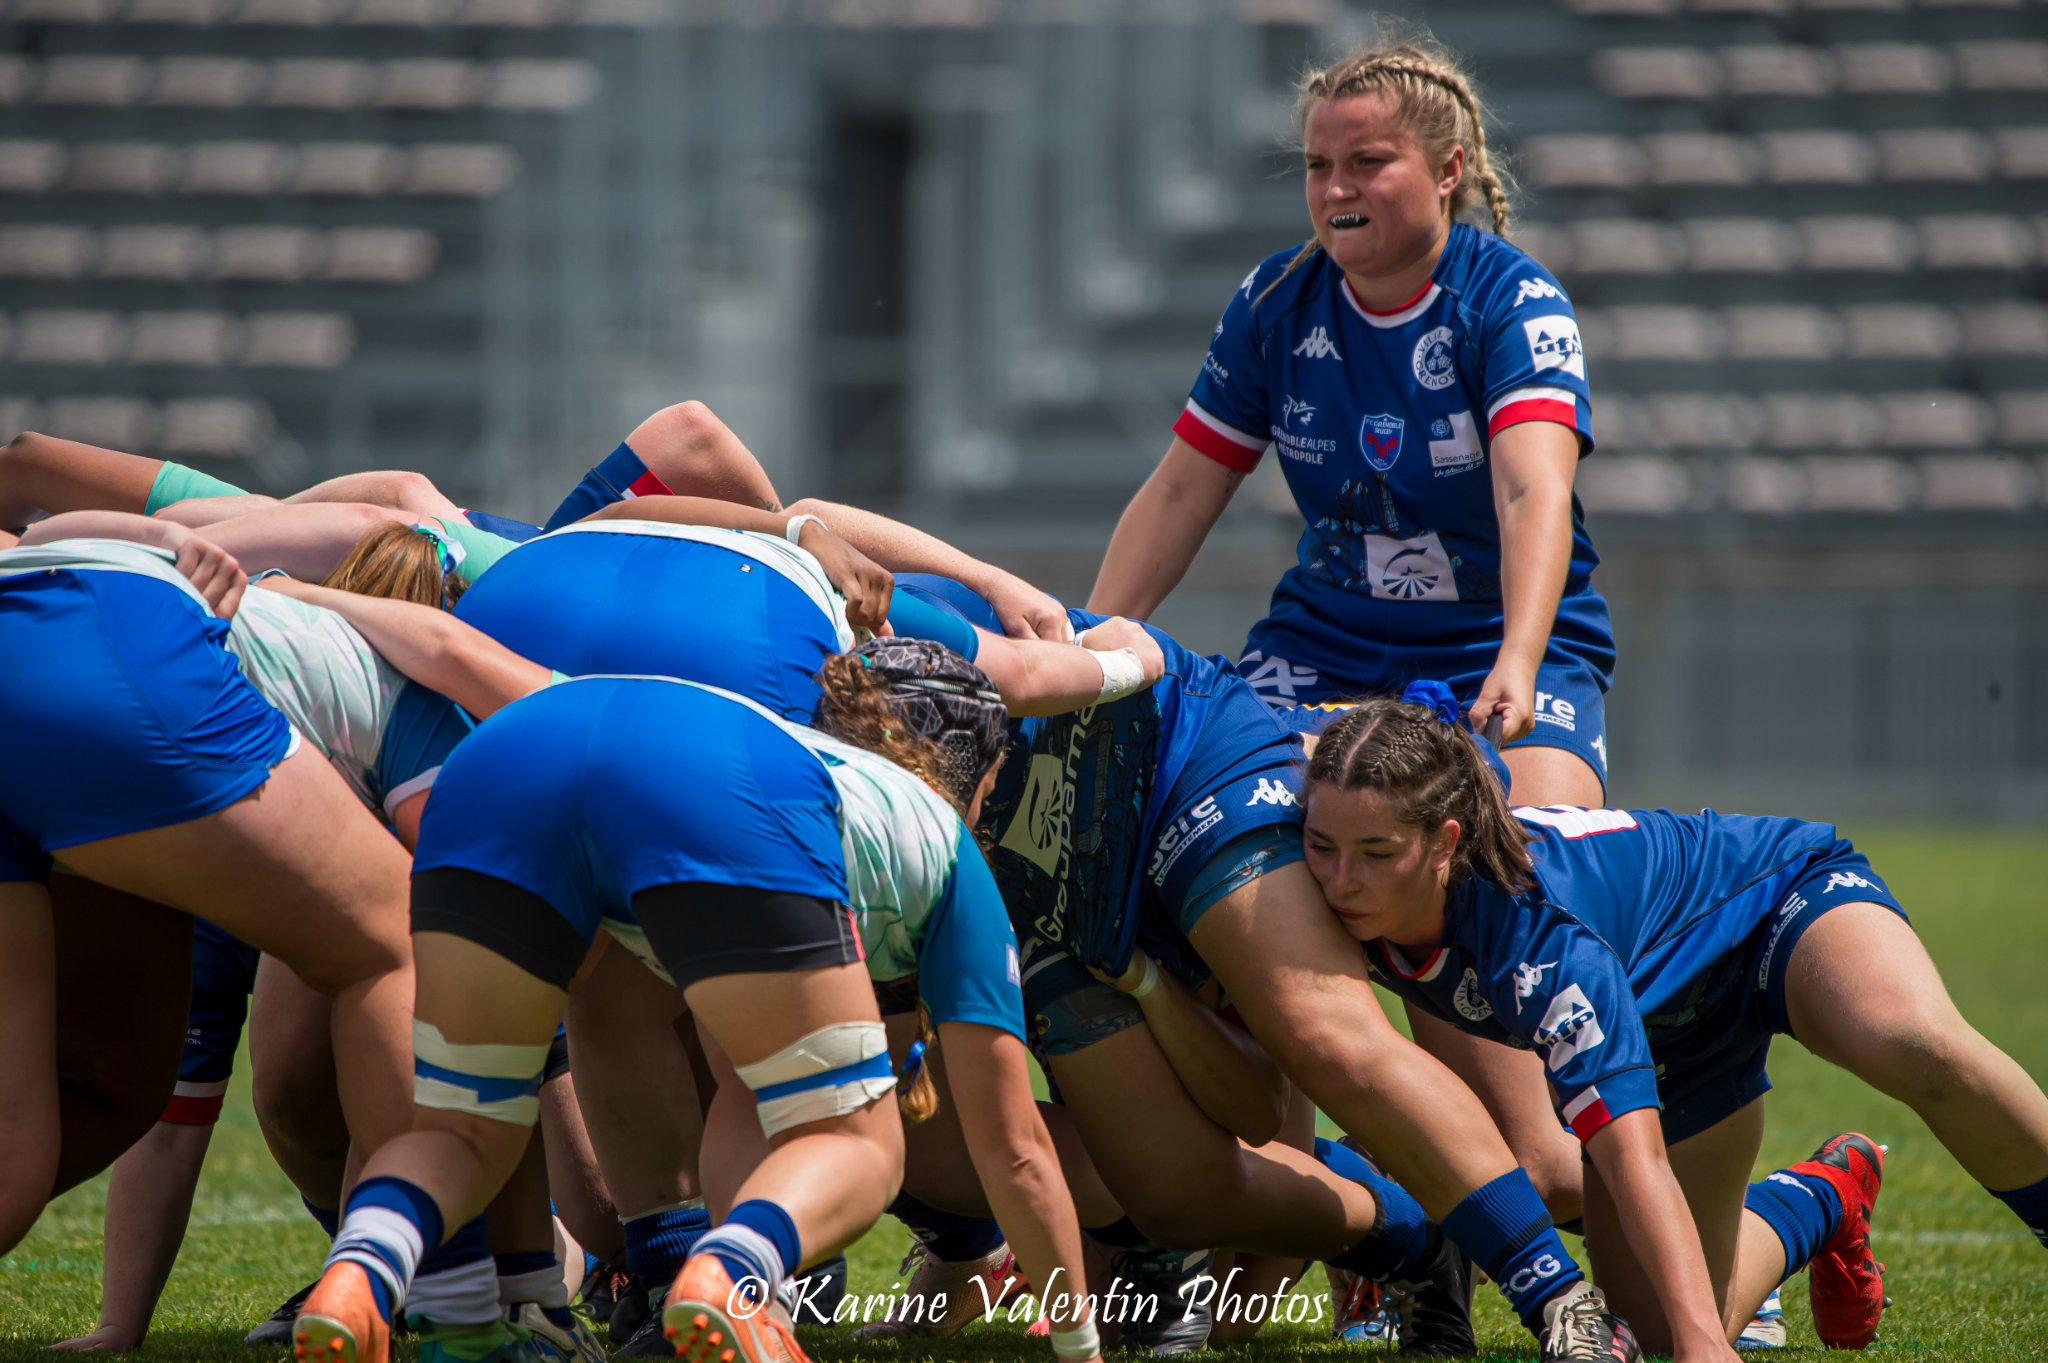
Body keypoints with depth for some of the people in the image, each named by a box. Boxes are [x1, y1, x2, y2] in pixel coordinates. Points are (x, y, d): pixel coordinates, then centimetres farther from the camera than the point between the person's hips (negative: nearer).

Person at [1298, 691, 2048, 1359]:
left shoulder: (1537, 934, -41)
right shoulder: (1352, 906, -22)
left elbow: (1635, 1159, -46)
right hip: (1671, 1022, 7)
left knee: (1913, 1044, -42)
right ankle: (1823, 1198, 31)